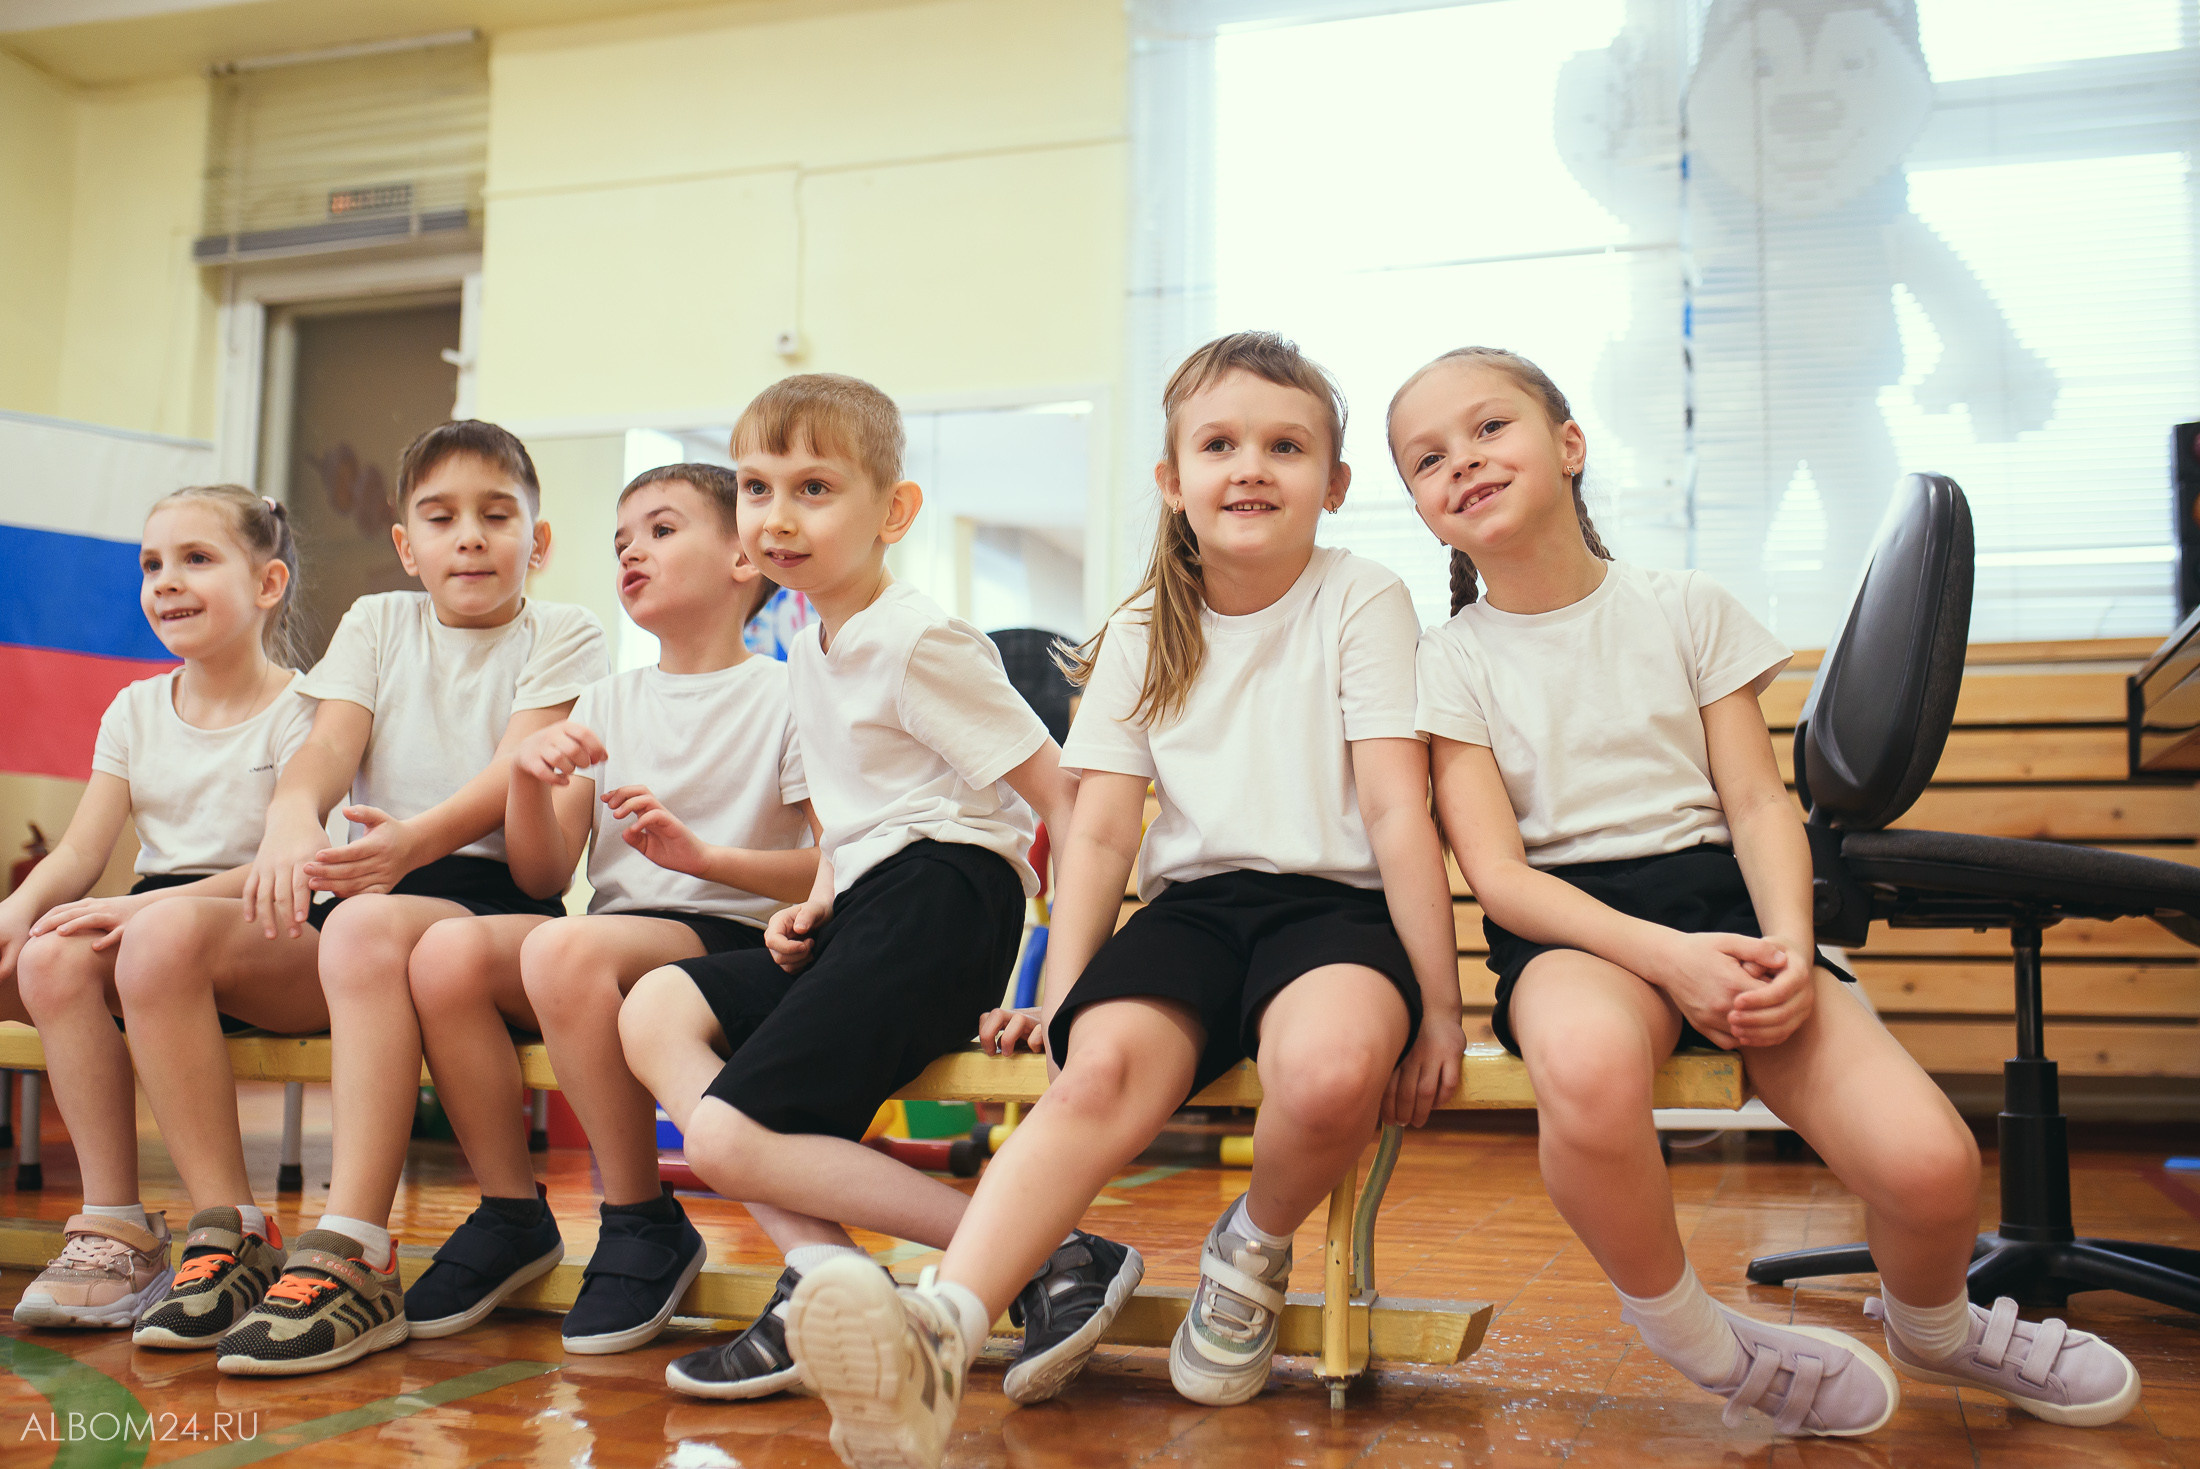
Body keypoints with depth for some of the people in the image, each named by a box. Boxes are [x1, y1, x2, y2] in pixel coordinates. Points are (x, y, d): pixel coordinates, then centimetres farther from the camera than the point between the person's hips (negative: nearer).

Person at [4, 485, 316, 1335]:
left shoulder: (301, 711, -2)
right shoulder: (135, 709, 16)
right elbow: (78, 856, 9)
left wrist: (146, 906, -26)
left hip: (278, 949, -6)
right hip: (159, 924, 6)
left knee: (163, 933, -38)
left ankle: (231, 1234, -30)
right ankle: (114, 1231, -22)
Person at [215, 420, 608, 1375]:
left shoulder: (562, 634, 8)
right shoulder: (377, 623, 20)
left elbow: (515, 775, -9)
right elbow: (329, 745, 2)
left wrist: (417, 838, -31)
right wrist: (291, 817, -23)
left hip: (498, 887, -4)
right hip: (374, 879, 4)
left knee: (372, 924, -37)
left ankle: (353, 1256, -34)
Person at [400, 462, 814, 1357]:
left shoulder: (784, 697, 2)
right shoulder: (605, 705, 19)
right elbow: (544, 879, 11)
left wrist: (699, 853, -18)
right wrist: (529, 773, -6)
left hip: (733, 936, -5)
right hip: (613, 933, 5)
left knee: (564, 950, -34)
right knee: (449, 950, -22)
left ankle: (645, 1224, -17)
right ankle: (512, 1213, -5)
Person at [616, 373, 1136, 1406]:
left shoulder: (919, 643, -8)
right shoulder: (810, 652, 18)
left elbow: (1067, 801, -11)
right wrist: (815, 904, 12)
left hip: (939, 905, -9)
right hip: (863, 915, 9)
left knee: (728, 1136, -15)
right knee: (655, 1009, -1)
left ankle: (1054, 1254, -16)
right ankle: (824, 1268, -12)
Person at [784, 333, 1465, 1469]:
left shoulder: (1362, 602, 2)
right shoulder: (1143, 636, 13)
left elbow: (1399, 810, -4)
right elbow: (1100, 831, 10)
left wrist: (1437, 1001, -9)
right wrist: (1062, 995, 1)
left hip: (1333, 900, -2)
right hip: (1192, 903, 3)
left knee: (1334, 1068, -36)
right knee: (1105, 1063, -30)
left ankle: (1254, 1251, -3)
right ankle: (936, 1337, -44)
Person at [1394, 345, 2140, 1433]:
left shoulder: (1686, 610, 10)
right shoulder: (1451, 660, 4)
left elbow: (1757, 801, 6)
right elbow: (1495, 868, -5)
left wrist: (1789, 947, -15)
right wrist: (1665, 955, -20)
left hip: (1717, 894, 2)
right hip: (1568, 928, -2)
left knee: (1929, 1161, -21)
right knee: (1588, 1065, -41)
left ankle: (1930, 1329, 19)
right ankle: (1703, 1347, -12)